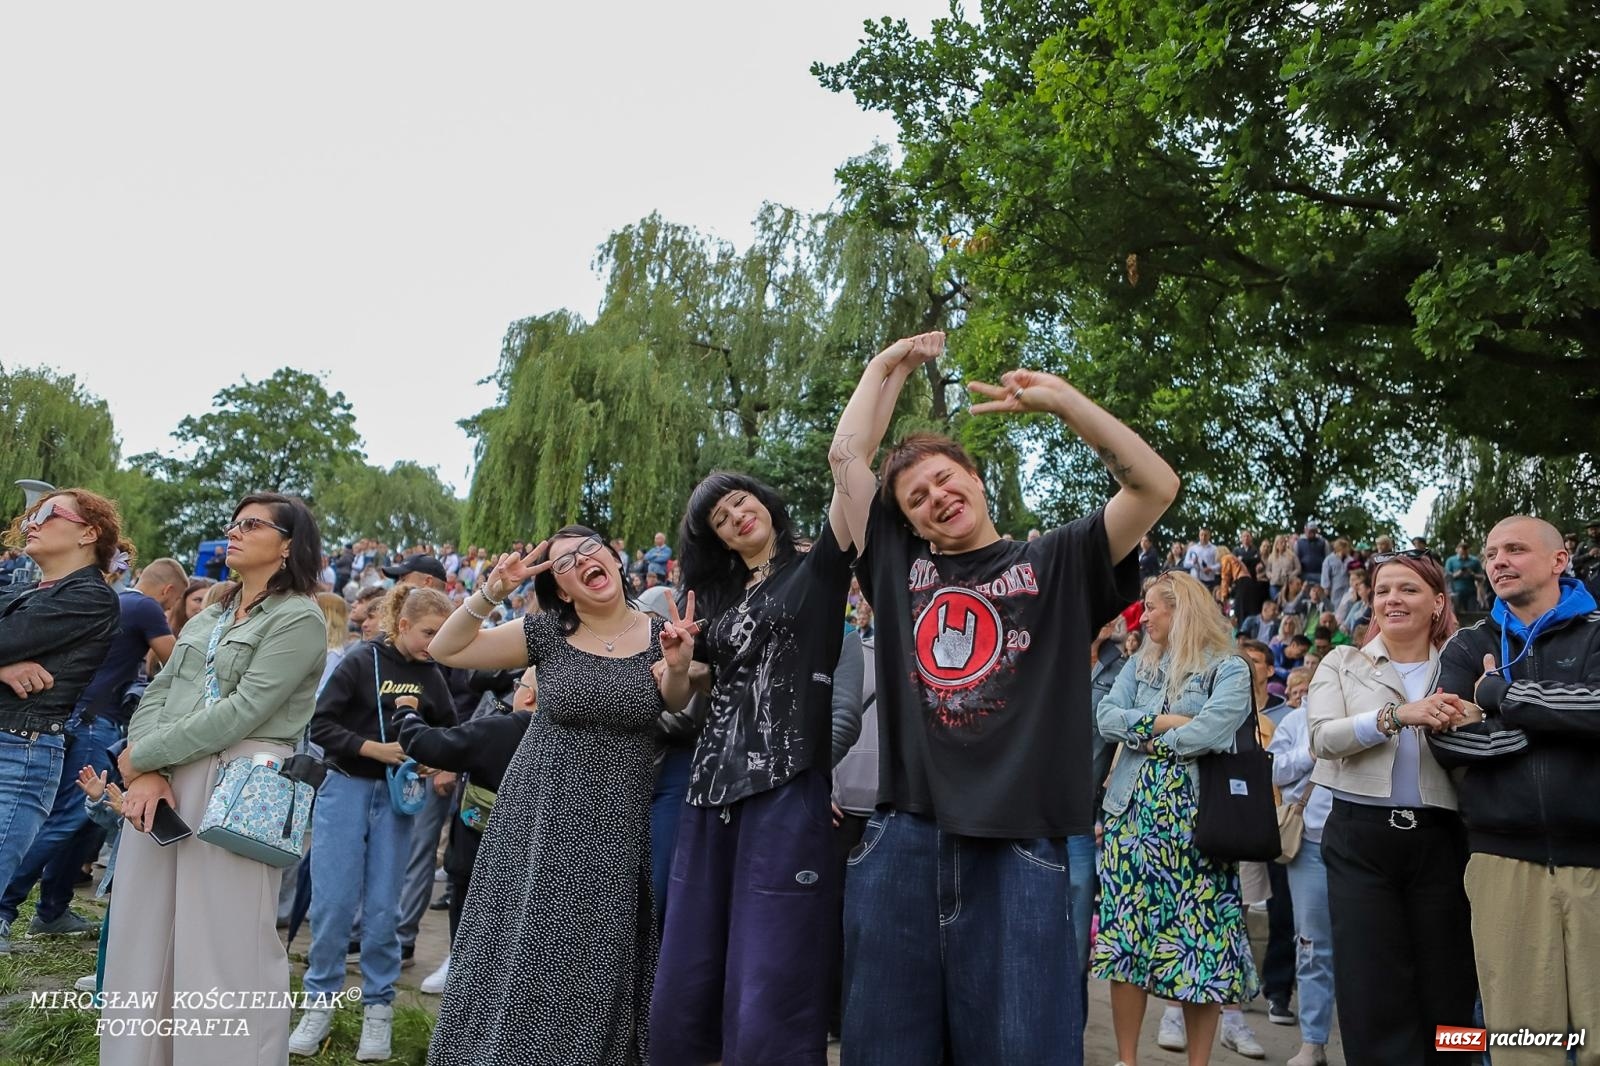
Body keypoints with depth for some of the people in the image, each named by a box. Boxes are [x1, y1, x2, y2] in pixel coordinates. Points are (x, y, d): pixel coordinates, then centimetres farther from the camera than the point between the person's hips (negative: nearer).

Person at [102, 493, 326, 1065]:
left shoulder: (299, 618, -6)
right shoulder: (207, 617, 18)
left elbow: (242, 712, -14)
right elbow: (156, 693, 10)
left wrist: (142, 756, -9)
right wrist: (145, 773, -8)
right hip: (163, 781, 7)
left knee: (223, 949, -1)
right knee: (144, 941, 13)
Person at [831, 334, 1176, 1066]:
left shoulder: (1056, 563, 9)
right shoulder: (900, 567, 13)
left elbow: (1156, 486, -1)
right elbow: (846, 457, 14)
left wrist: (1061, 400, -6)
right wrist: (889, 365, 23)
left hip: (1018, 847, -2)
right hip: (901, 844, 3)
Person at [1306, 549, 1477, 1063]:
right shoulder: (1343, 663, 7)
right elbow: (1322, 737, -10)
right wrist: (1396, 716, -22)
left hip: (1439, 840, 2)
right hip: (1361, 838, -1)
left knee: (1446, 988, 7)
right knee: (1372, 992, 1)